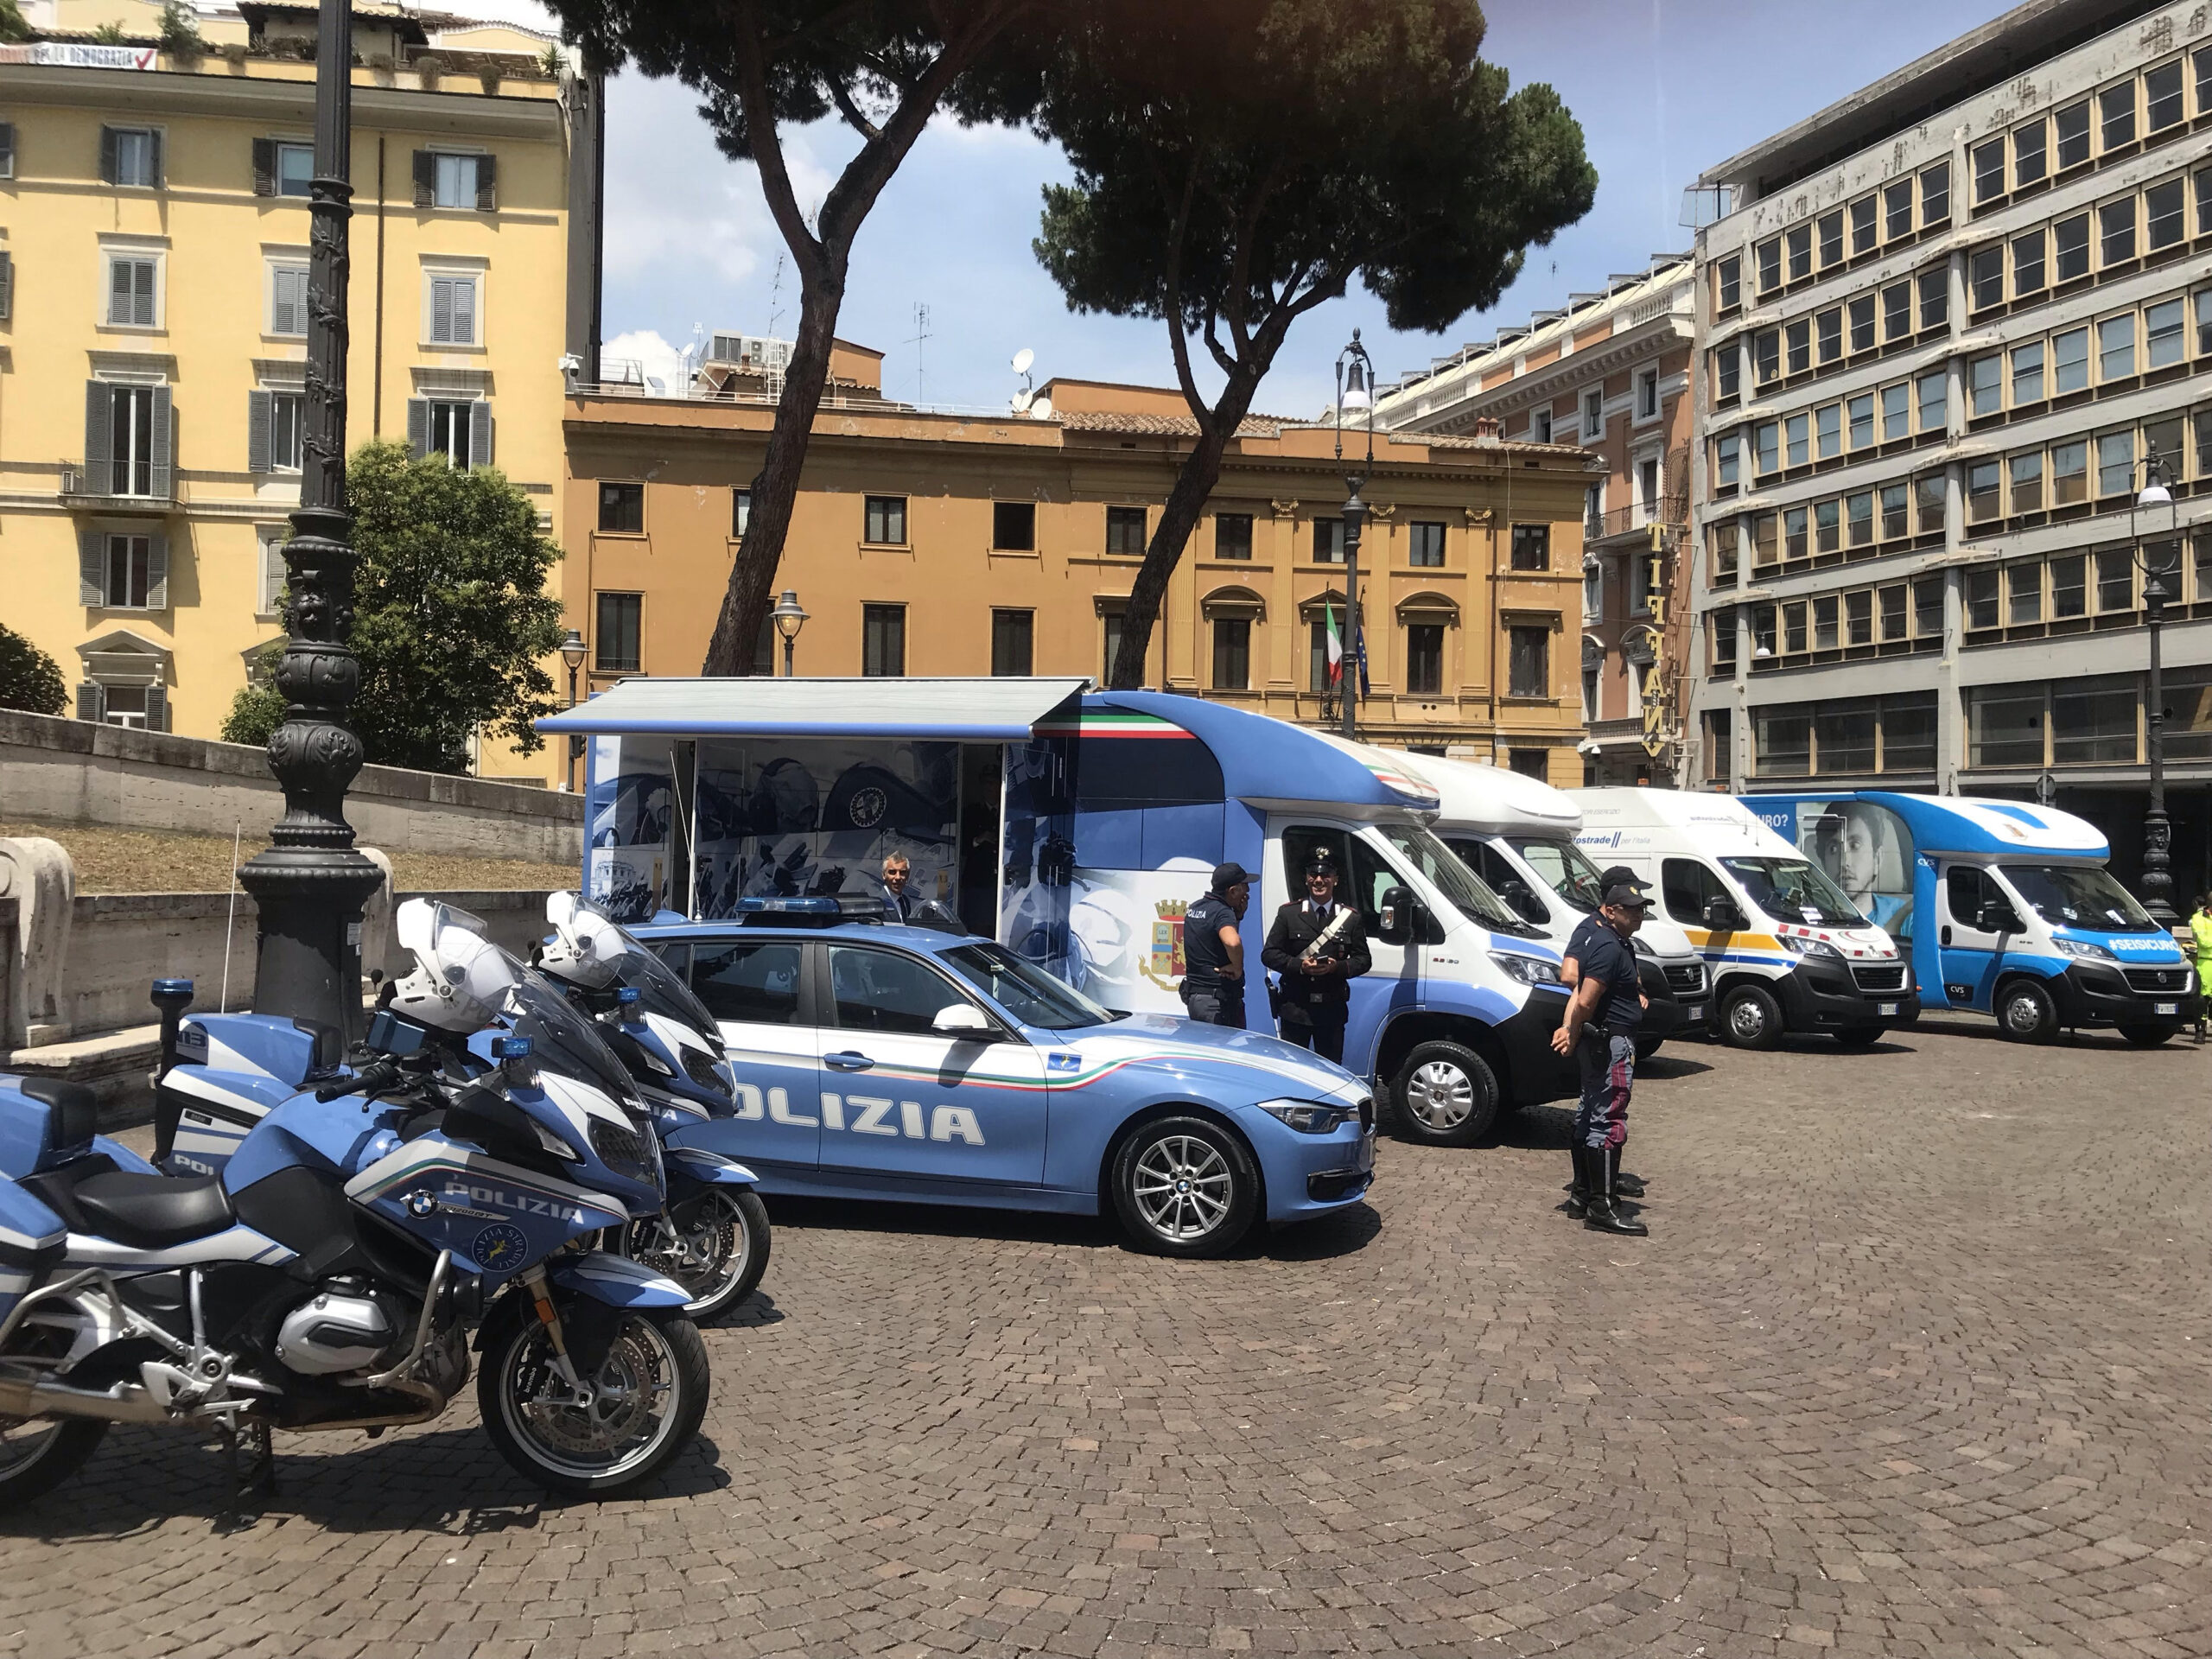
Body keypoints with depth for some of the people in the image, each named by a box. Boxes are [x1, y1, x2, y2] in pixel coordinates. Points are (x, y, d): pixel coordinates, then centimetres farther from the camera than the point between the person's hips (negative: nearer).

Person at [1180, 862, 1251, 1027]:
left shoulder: (1194, 908, 9)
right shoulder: (1222, 912, -19)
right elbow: (1233, 942, -39)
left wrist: (1238, 914, 8)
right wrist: (1238, 968, -21)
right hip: (1219, 1001, -9)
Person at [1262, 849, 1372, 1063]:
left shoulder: (1351, 918, 7)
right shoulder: (1288, 913, 4)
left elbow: (1363, 959, 7)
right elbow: (1269, 953, 1)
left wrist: (1337, 967, -14)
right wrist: (1299, 965, -15)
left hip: (1332, 1009, 1)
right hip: (1294, 1008, -1)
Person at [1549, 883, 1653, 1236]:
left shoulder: (1614, 941, 16)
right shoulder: (1609, 946, -18)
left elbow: (1580, 994, 16)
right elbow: (1585, 1002, -24)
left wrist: (1569, 1030, 6)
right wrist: (1574, 1036, -9)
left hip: (1597, 1044, 11)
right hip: (1611, 1043, -11)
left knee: (1589, 1117, 15)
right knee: (1609, 1122, -9)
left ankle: (1581, 1194, 24)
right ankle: (1601, 1208, -7)